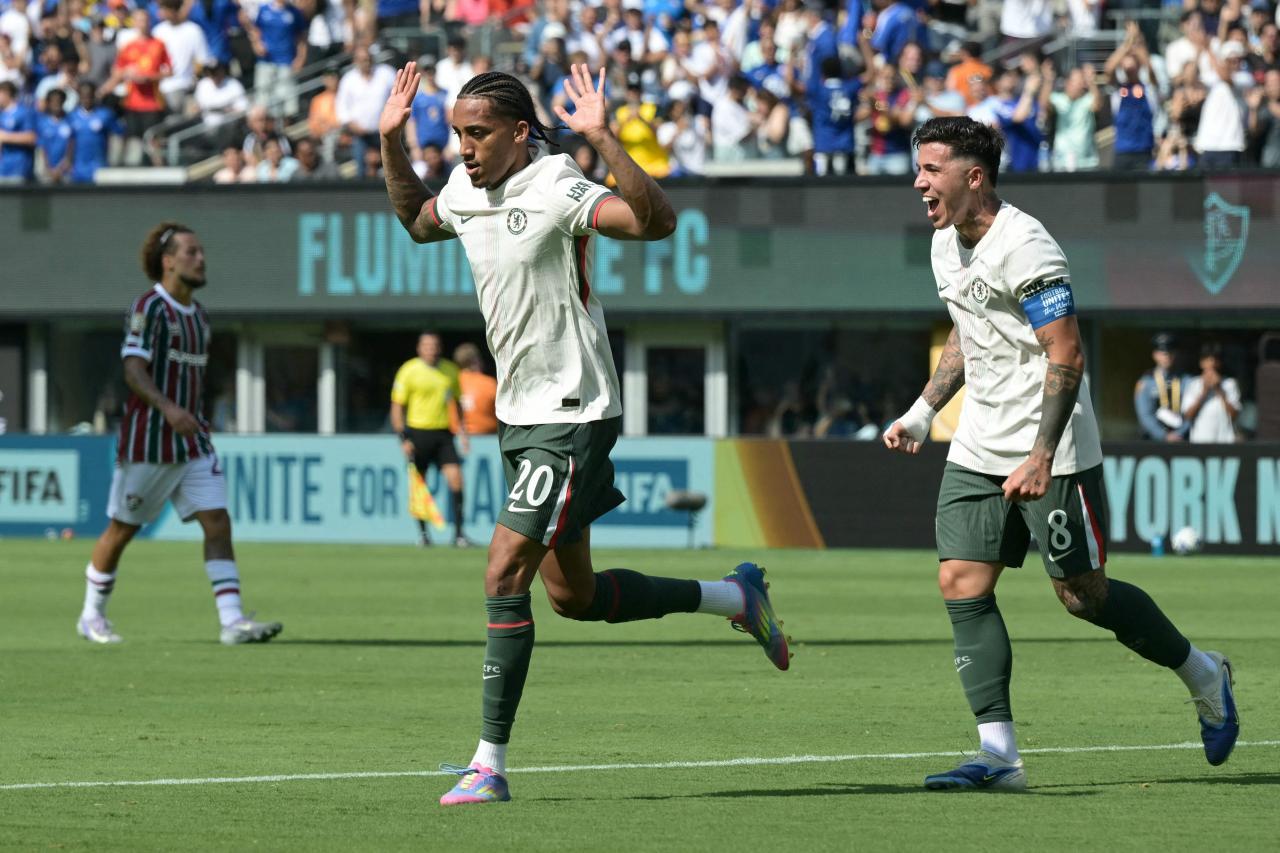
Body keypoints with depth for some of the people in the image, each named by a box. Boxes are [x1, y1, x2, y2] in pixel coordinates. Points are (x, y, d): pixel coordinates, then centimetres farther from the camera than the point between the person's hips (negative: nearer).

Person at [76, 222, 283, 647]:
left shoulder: (198, 315, 12)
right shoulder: (148, 308, -12)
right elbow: (134, 371, -22)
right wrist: (169, 409, -36)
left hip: (192, 443, 7)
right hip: (147, 443, -7)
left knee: (218, 523, -7)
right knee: (122, 529, 6)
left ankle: (233, 623, -14)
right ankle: (92, 616, 24)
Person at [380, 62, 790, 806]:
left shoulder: (555, 191, -18)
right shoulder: (465, 191, 6)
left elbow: (657, 221, -32)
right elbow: (416, 222, 29)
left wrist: (604, 140, -41)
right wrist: (392, 142, 16)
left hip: (571, 416, -9)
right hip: (520, 415, 9)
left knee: (504, 578, -14)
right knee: (574, 596, 15)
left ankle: (490, 764, -9)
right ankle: (736, 599, 33)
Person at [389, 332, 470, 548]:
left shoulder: (450, 370, 9)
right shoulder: (409, 371, -5)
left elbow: (457, 403, 21)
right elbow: (397, 406, -3)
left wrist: (463, 432, 13)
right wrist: (403, 439, -10)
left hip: (443, 434, 3)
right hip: (418, 433, -3)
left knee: (455, 478, -10)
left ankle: (458, 533, -8)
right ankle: (422, 532, 17)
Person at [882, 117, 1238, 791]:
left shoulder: (1024, 247, -19)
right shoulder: (946, 243, 9)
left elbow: (1067, 357, -22)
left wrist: (1041, 456, -27)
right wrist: (921, 412, 17)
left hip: (1049, 456, -8)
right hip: (977, 451, 8)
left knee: (1082, 595, 0)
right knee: (961, 585, -5)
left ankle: (1203, 676, 24)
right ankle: (998, 755, -5)